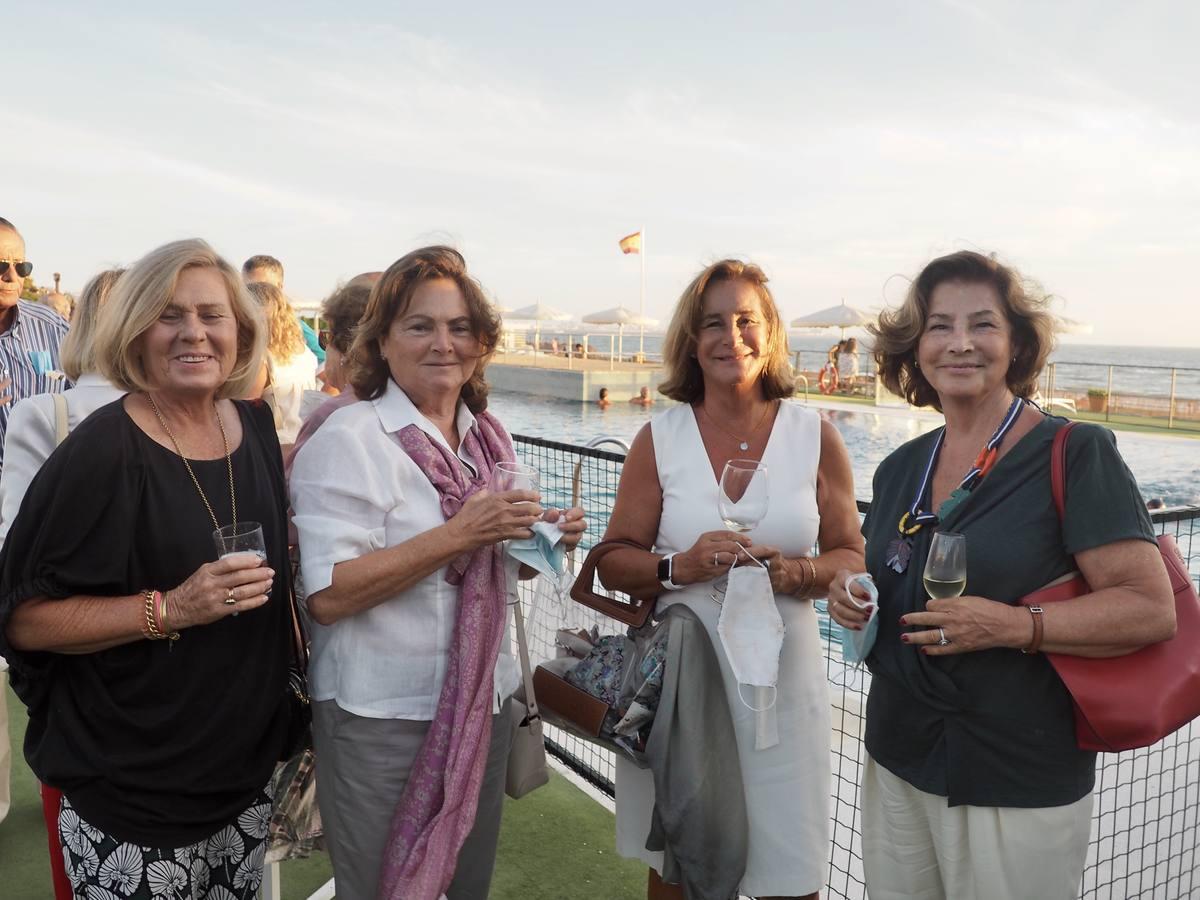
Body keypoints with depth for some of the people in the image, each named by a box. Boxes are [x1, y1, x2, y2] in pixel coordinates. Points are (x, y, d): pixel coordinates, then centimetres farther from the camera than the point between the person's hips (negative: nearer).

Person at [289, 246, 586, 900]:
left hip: (484, 706, 6)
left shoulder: (488, 438, 4)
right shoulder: (348, 441, -15)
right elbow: (326, 597, -23)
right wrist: (459, 534, -28)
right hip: (381, 722, -6)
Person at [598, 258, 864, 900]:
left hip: (782, 684, 0)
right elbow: (614, 563, 0)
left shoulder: (816, 436, -2)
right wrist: (680, 566, -19)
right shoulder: (659, 438, -2)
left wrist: (796, 572, -17)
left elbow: (852, 557, 3)